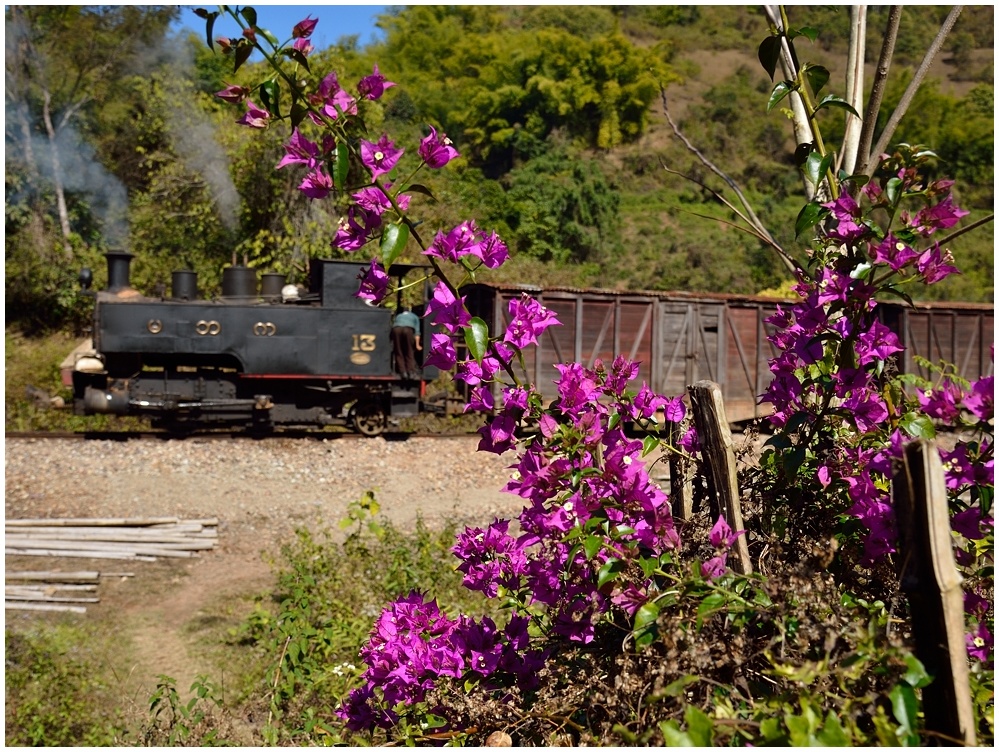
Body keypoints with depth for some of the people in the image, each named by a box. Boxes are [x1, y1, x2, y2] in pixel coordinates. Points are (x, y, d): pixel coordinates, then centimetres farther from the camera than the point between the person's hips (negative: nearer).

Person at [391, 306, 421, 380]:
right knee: (409, 353, 5)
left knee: (399, 353, 7)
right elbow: (417, 331, 22)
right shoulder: (414, 316, 33)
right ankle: (411, 372, -5)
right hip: (408, 329, -2)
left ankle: (403, 372, -1)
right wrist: (417, 345, 18)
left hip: (396, 329, 2)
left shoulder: (398, 316, 40)